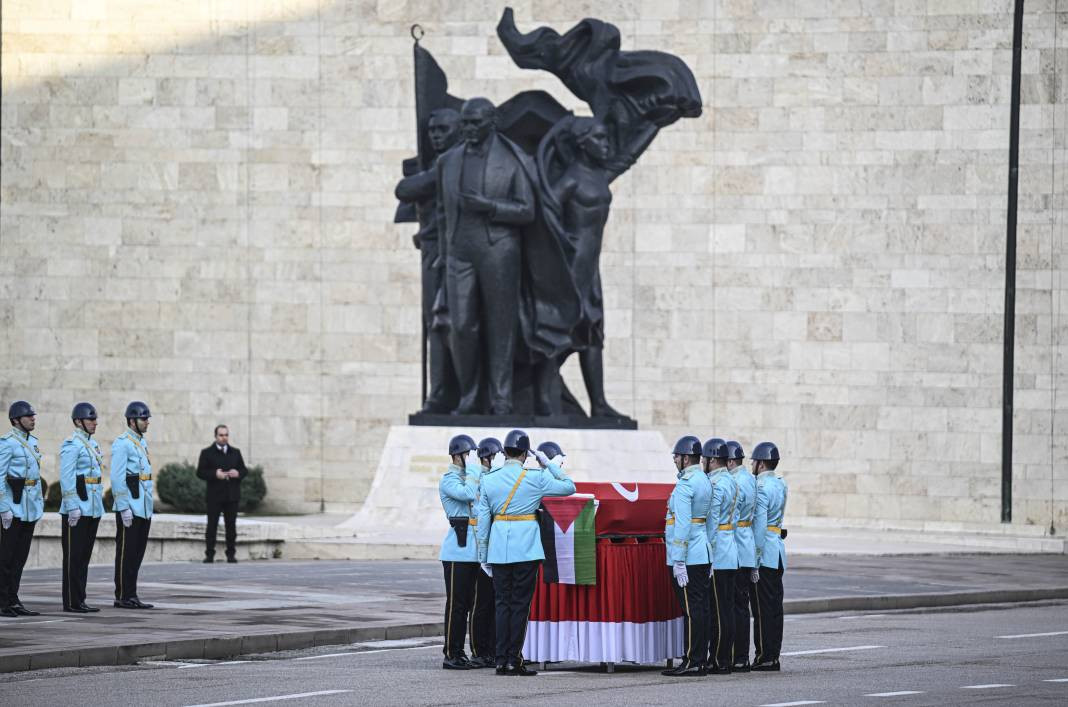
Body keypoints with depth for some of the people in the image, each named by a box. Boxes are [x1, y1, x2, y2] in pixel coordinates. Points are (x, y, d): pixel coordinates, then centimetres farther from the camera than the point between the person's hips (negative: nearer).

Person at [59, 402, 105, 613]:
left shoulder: (93, 444, 16)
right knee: (74, 556, -5)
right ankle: (71, 602, -3)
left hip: (93, 508, 9)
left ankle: (80, 600, 13)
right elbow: (66, 478, -17)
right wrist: (72, 507, -21)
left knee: (85, 556, 10)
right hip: (77, 509, -9)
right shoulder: (71, 445, -11)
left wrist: (99, 505, 19)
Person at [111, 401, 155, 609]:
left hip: (144, 508, 9)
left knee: (138, 552, 10)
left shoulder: (142, 443, 16)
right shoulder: (122, 443, -12)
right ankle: (122, 597, -1)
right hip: (129, 508, -9)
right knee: (126, 552, -4)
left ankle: (132, 596, 14)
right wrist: (123, 508, -20)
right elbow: (117, 478, -17)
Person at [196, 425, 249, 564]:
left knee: (231, 526, 2)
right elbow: (200, 472, -2)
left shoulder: (235, 453, 15)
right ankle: (209, 555, -1)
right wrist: (214, 474, -18)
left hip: (232, 495, 3)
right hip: (214, 496, -3)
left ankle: (231, 554, 6)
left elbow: (245, 470, 15)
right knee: (212, 525, -4)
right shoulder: (207, 453, 4)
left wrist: (238, 473, -8)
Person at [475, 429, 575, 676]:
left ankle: (502, 661, 6)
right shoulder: (535, 478, -5)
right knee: (520, 604, 2)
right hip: (526, 548, -3)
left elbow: (483, 521, 6)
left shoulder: (489, 480, 4)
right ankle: (514, 660, 0)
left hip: (499, 548, 3)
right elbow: (569, 487, 5)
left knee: (502, 603, 8)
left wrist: (483, 555, 12)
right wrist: (549, 465, 11)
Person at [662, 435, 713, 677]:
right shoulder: (705, 481, 14)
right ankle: (700, 661, 12)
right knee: (701, 607, 9)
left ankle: (691, 662, -8)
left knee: (692, 609, -8)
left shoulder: (685, 484, -14)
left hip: (687, 557, -9)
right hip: (703, 554, 9)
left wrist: (678, 561, -19)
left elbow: (682, 524, -19)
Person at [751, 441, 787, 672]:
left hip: (764, 551, -9)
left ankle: (765, 656, -6)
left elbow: (760, 523, -18)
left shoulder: (761, 487, -14)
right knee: (775, 606, 9)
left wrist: (755, 555, -17)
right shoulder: (781, 485, 13)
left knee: (764, 606, -6)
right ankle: (773, 655, 12)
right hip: (778, 552, 9)